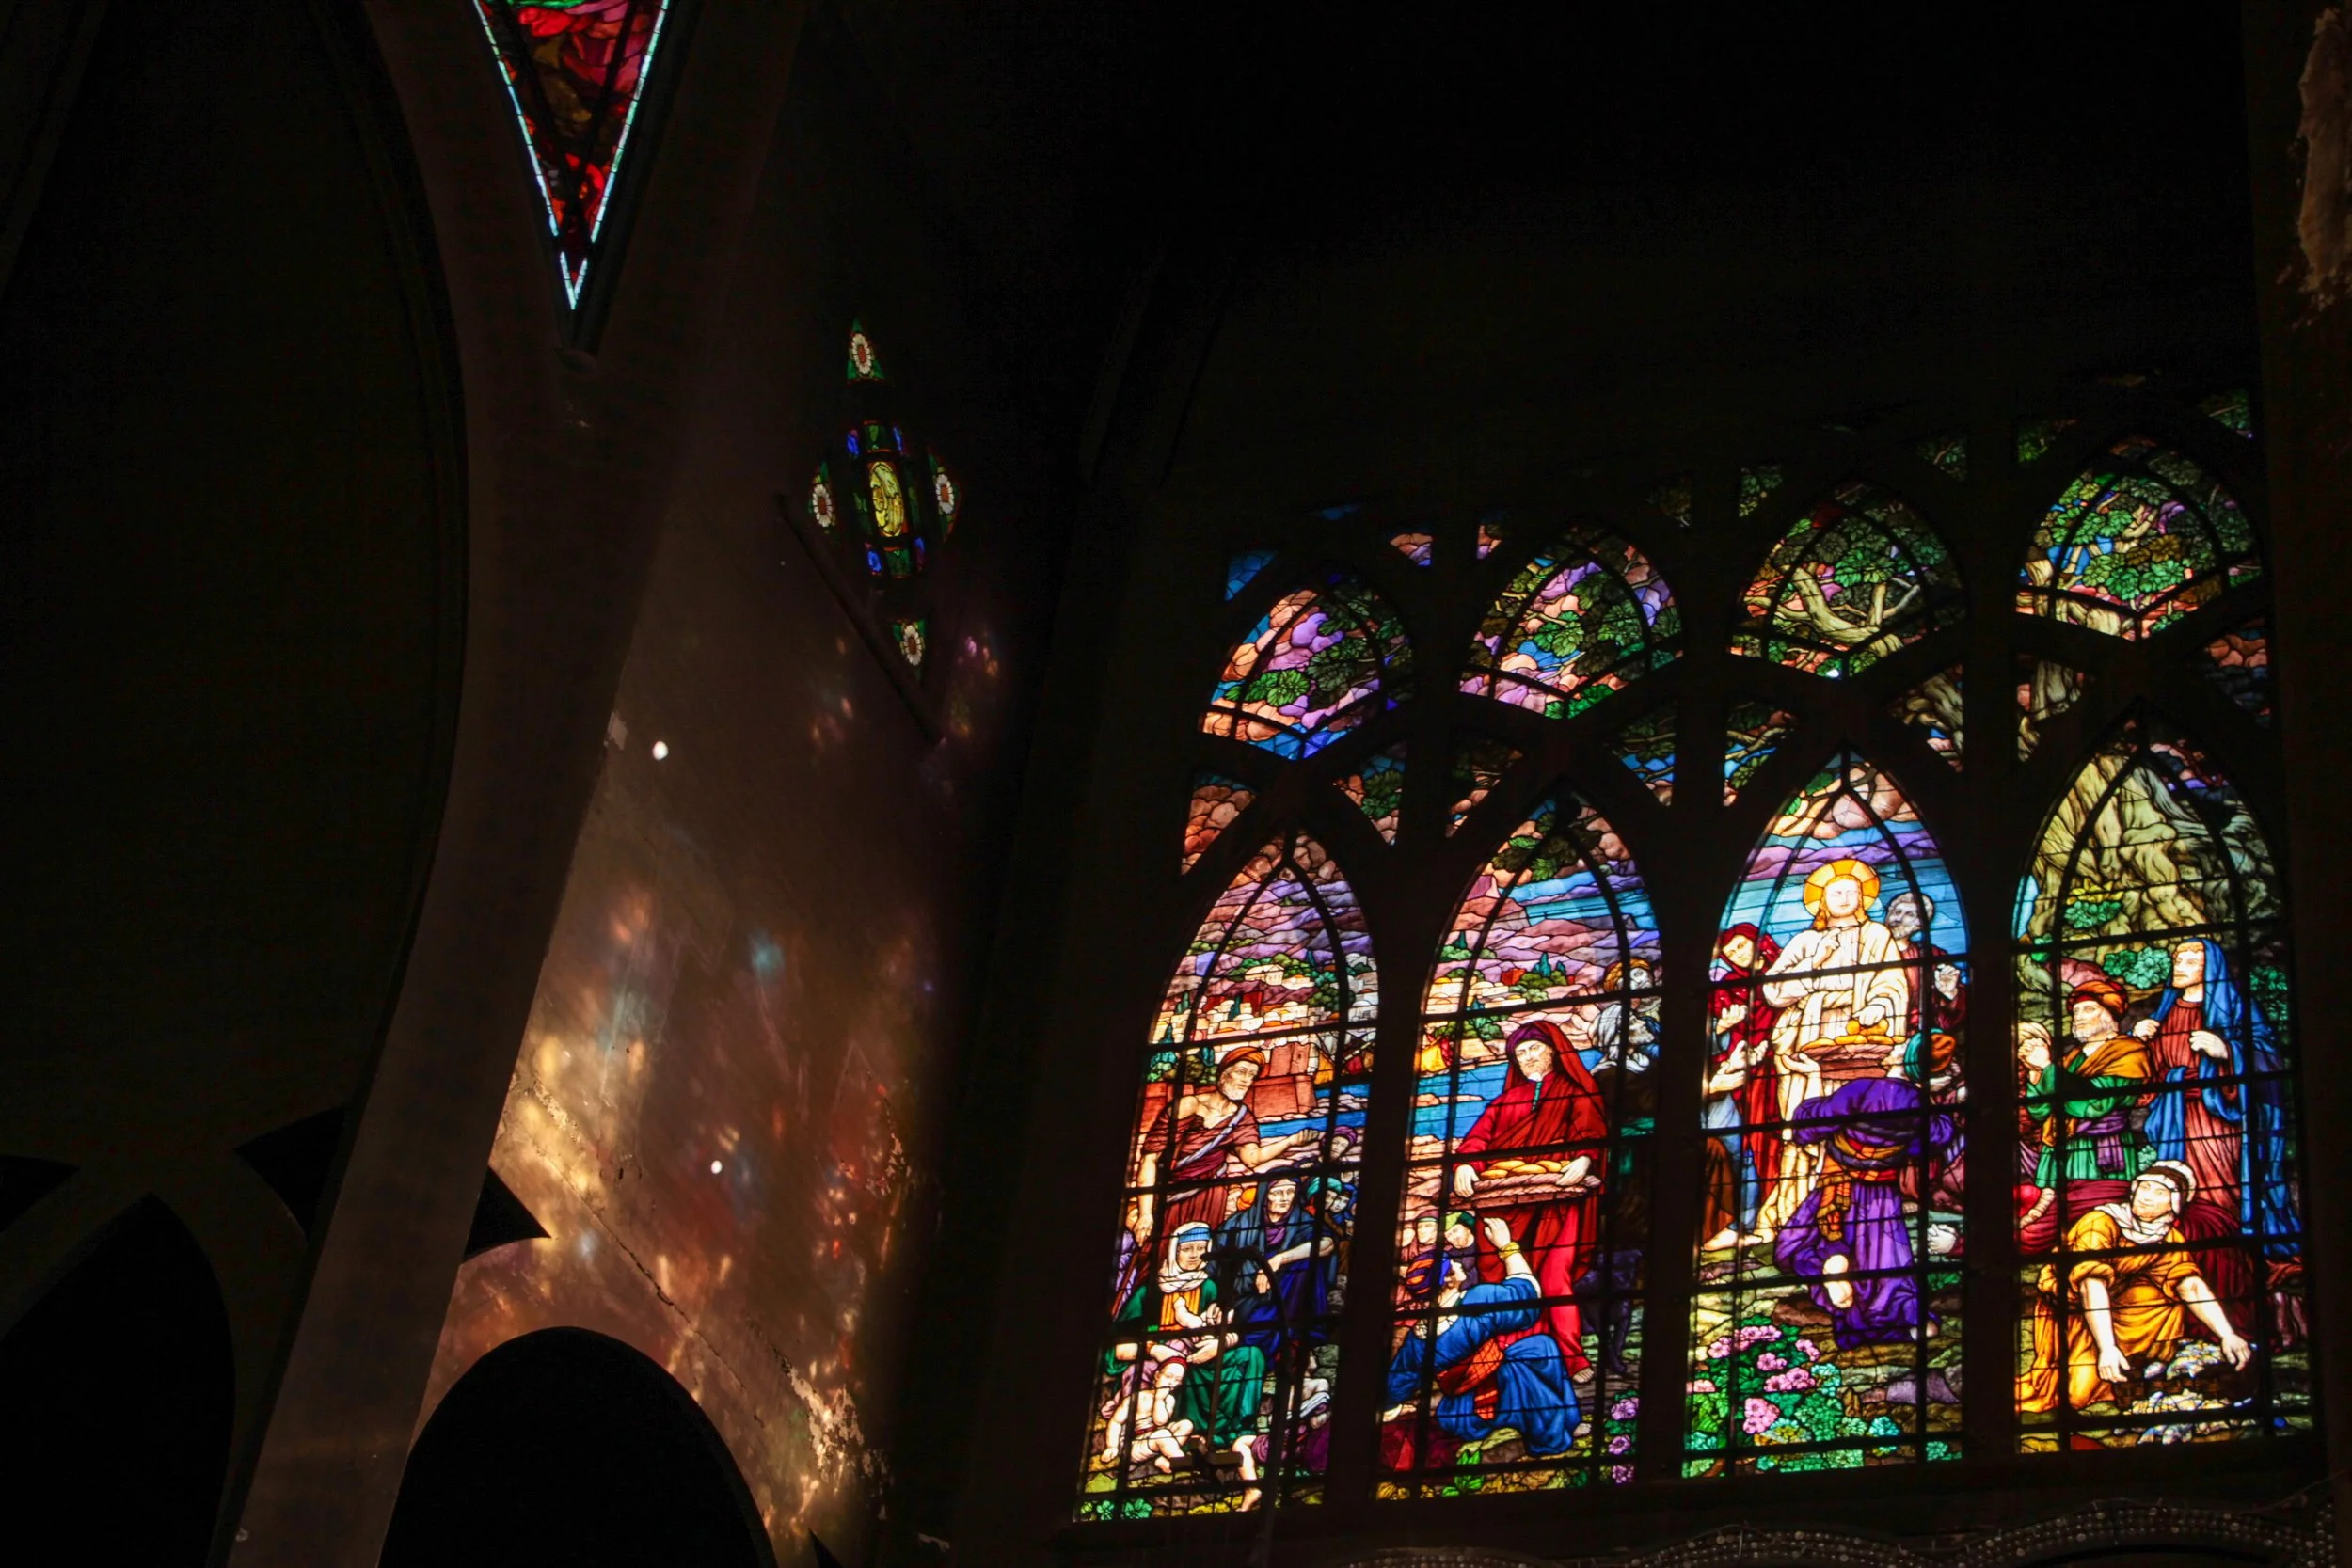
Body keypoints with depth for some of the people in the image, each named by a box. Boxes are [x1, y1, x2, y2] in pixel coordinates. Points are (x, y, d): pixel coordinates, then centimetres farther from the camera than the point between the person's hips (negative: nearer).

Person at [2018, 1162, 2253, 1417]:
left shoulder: (2170, 1239, -4)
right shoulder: (2100, 1224, -25)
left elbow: (2191, 1285, -14)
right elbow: (2092, 1285, -35)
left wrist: (2227, 1335, -29)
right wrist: (2107, 1348, -45)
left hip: (2115, 1305, 7)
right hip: (2071, 1307, -6)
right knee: (2080, 1392, -25)